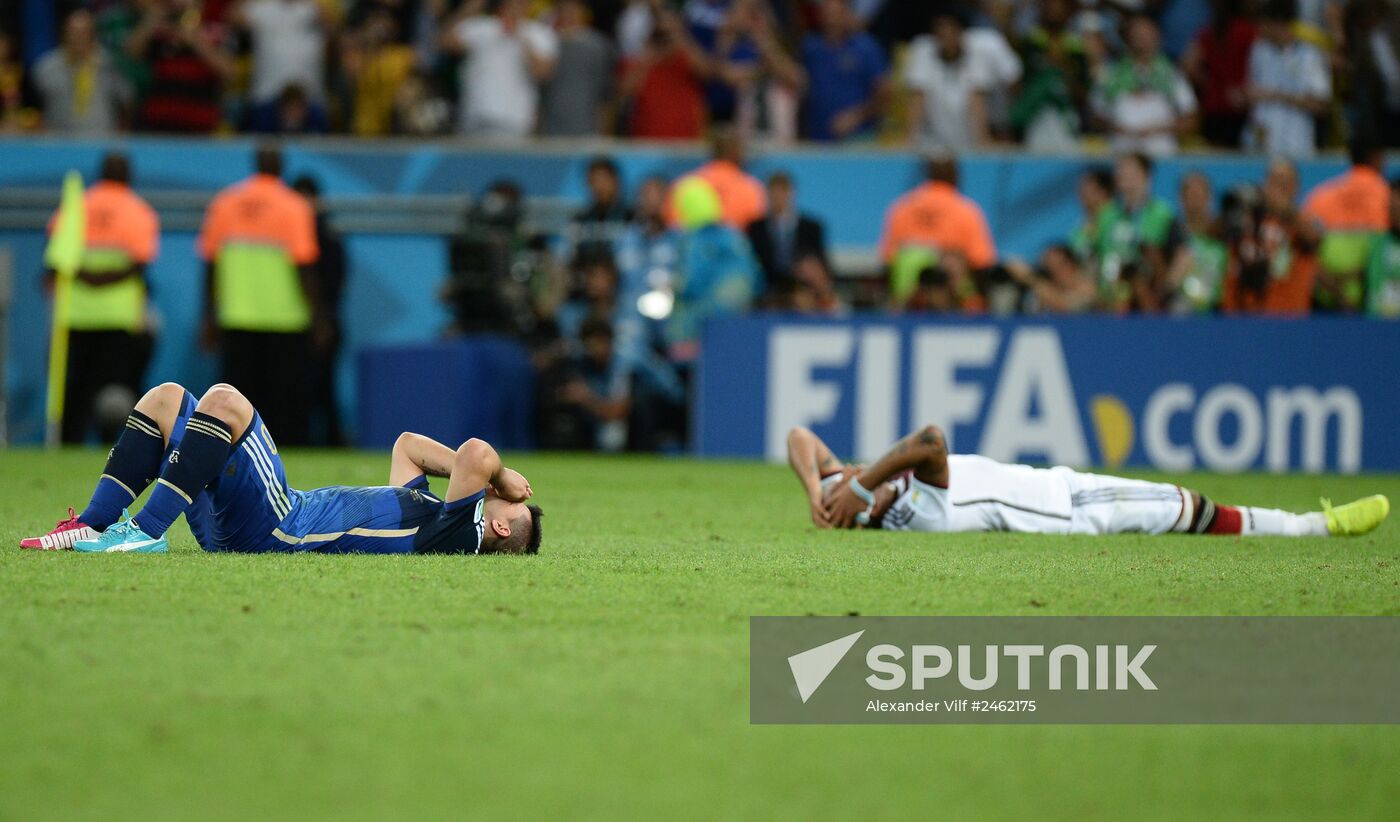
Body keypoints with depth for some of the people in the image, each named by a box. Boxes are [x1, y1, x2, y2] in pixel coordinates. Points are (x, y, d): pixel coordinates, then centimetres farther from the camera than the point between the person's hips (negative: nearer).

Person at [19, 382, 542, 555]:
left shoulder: (456, 531, -8)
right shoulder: (428, 508, 20)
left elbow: (476, 455, -23)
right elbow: (406, 443, 34)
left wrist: (500, 476, -1)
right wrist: (478, 469, 23)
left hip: (276, 529, -10)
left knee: (224, 402, -23)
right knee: (165, 398, 9)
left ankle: (145, 530, -22)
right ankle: (95, 526, -1)